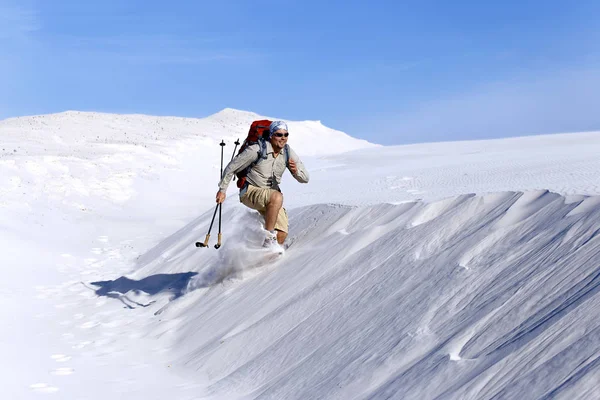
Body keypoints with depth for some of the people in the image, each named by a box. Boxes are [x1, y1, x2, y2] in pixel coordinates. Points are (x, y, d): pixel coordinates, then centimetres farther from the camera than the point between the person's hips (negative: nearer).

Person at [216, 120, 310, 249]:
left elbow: (305, 178, -5)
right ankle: (269, 237, -27)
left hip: (271, 198, 5)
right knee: (277, 197, -37)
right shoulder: (257, 150, -19)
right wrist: (222, 189, -5)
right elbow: (231, 168, -8)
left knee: (282, 235, -11)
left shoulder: (288, 152, -5)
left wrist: (296, 171, -27)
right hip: (250, 192, -5)